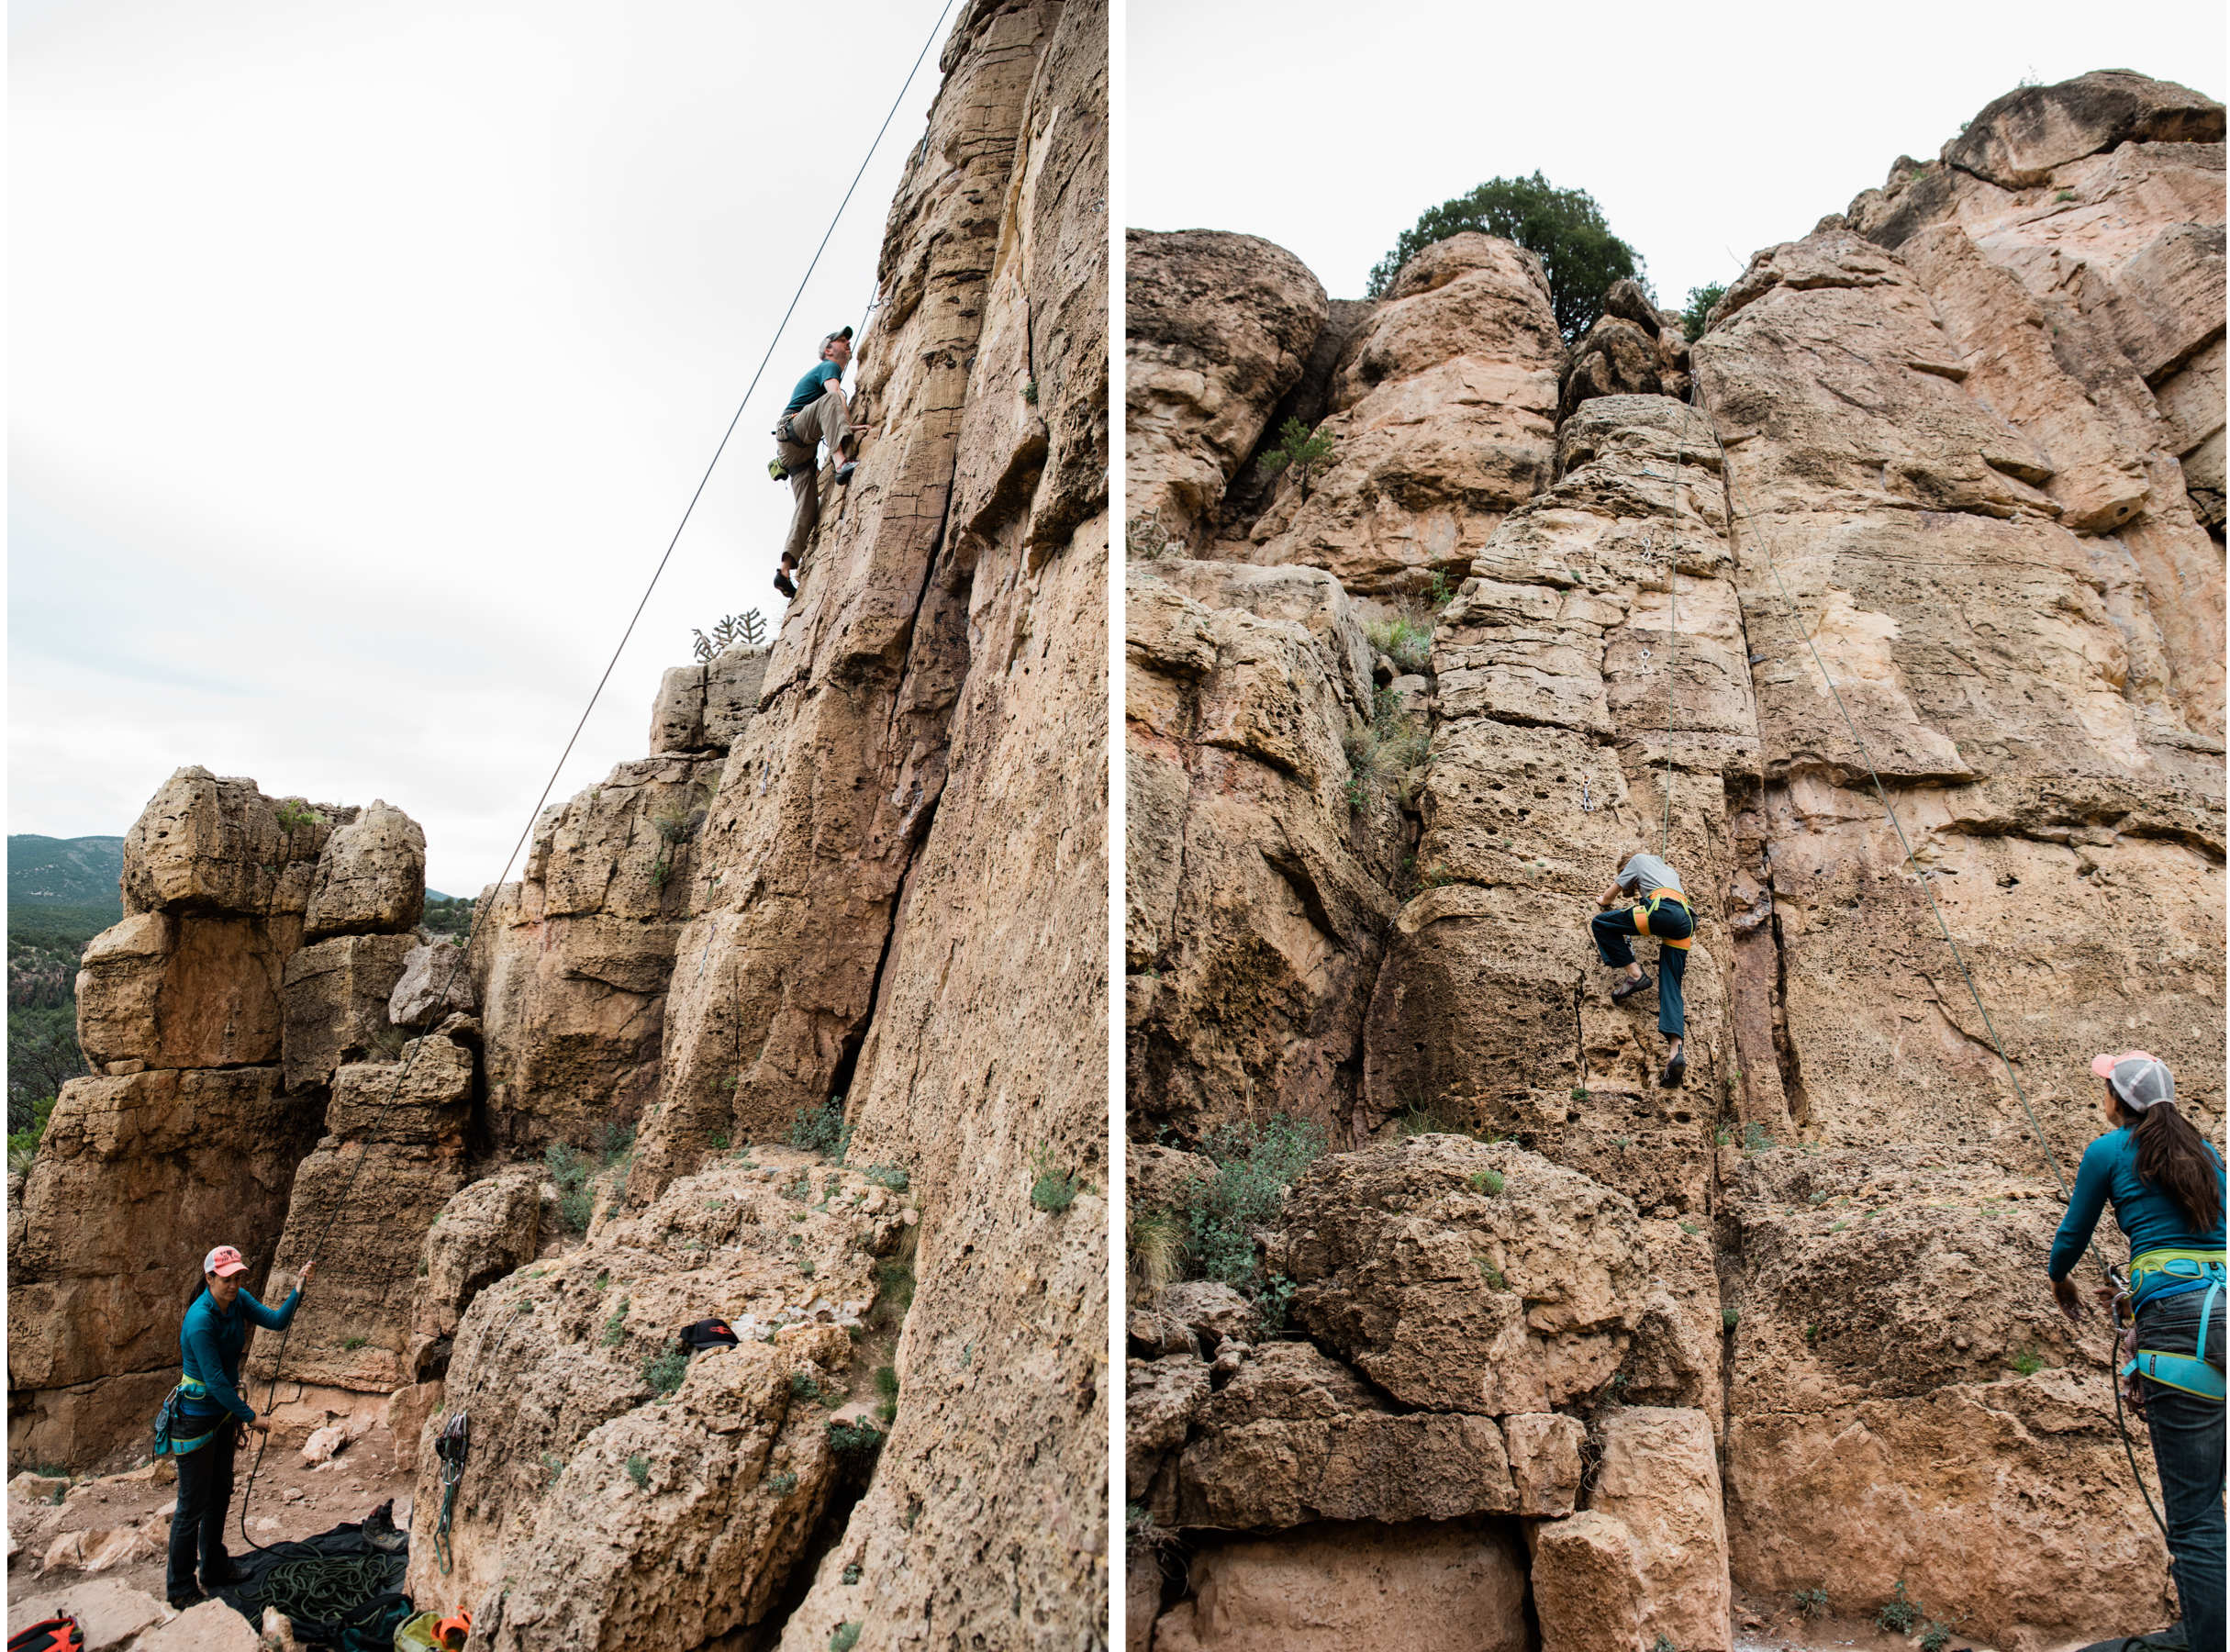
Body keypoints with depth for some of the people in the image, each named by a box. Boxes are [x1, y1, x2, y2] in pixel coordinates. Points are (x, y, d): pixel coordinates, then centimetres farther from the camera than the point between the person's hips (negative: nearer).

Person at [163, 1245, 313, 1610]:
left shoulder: (238, 1301, -5)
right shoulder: (200, 1320, -28)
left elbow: (276, 1321, -6)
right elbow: (215, 1380, -24)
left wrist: (299, 1289, -22)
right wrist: (251, 1417, -18)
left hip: (223, 1410, 8)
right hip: (196, 1417, -8)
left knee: (220, 1495, 19)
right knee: (193, 1505, 3)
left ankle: (214, 1569, 34)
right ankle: (179, 1589, 18)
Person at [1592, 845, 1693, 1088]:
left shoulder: (1639, 860, 24)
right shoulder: (1670, 871, 41)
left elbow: (1610, 895, 28)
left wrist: (1603, 900, 50)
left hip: (1664, 910, -7)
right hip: (1685, 922, 7)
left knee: (1601, 923, 4)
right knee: (1670, 987, -2)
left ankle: (1634, 974, -6)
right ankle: (1676, 1050, -21)